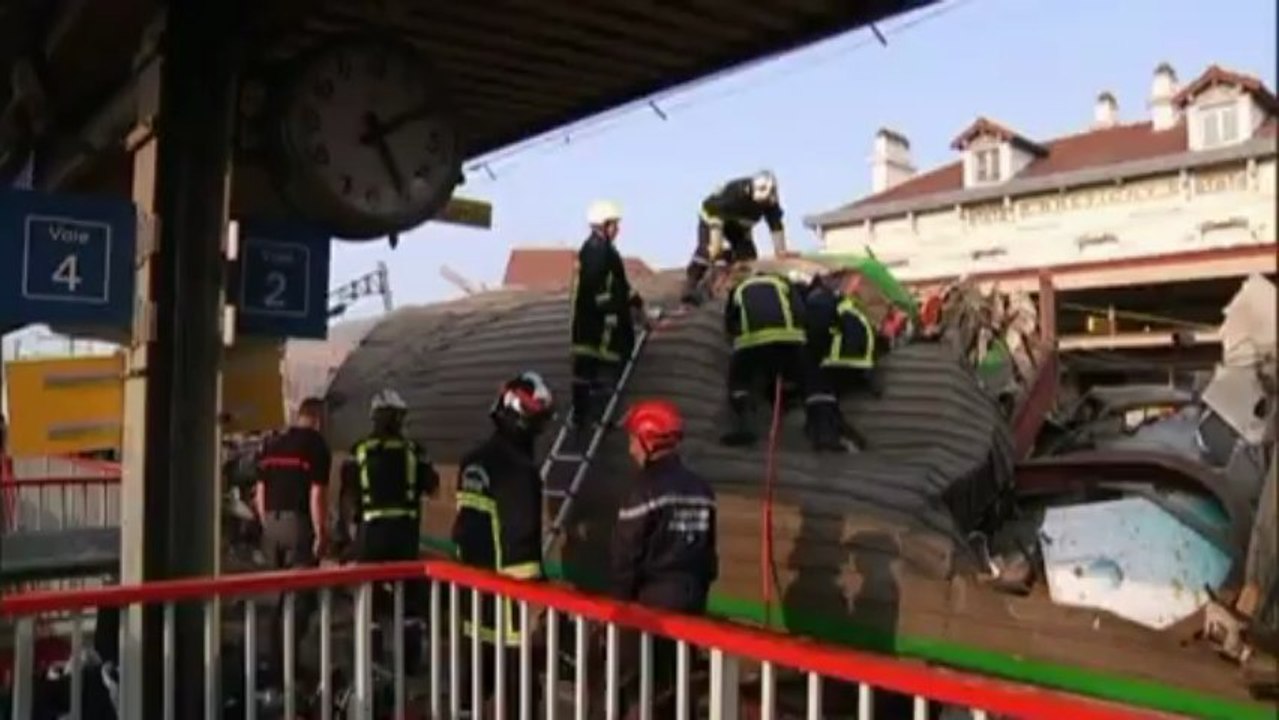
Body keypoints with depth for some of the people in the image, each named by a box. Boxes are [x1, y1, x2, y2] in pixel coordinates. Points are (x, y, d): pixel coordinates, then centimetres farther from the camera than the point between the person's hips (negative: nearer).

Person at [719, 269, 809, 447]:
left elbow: (730, 327, 24)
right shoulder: (783, 283, 30)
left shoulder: (737, 290, 32)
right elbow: (800, 312, 15)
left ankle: (744, 425, -5)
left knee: (741, 384, 15)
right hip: (788, 338, 0)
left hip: (751, 341, 0)